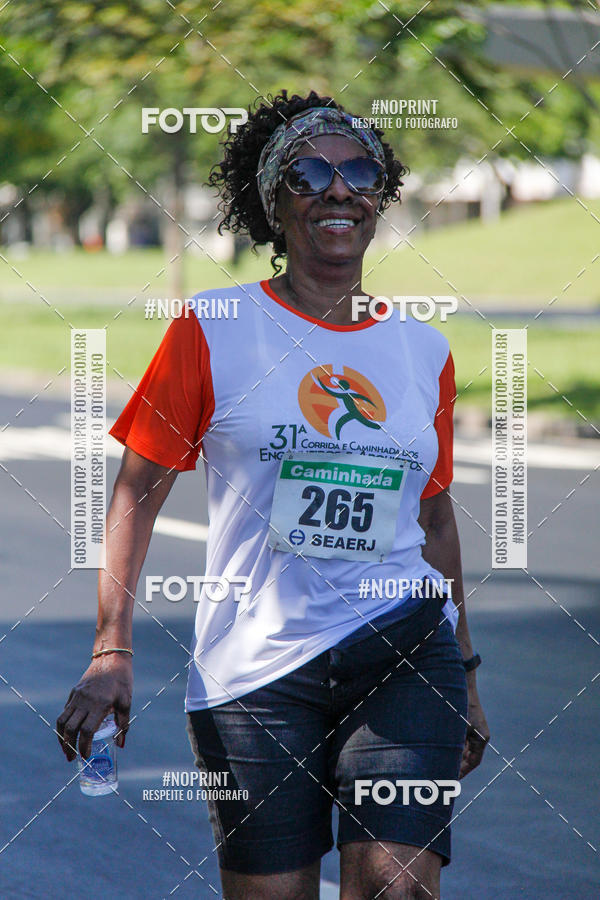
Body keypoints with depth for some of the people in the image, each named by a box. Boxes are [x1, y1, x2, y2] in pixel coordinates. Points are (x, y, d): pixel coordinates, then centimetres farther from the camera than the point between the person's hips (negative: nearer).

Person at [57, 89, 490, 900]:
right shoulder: (212, 331, 0)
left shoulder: (425, 352, 10)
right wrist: (112, 650, -9)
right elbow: (138, 490, 0)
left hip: (405, 655, 2)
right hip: (253, 668, -1)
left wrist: (464, 675, 23)